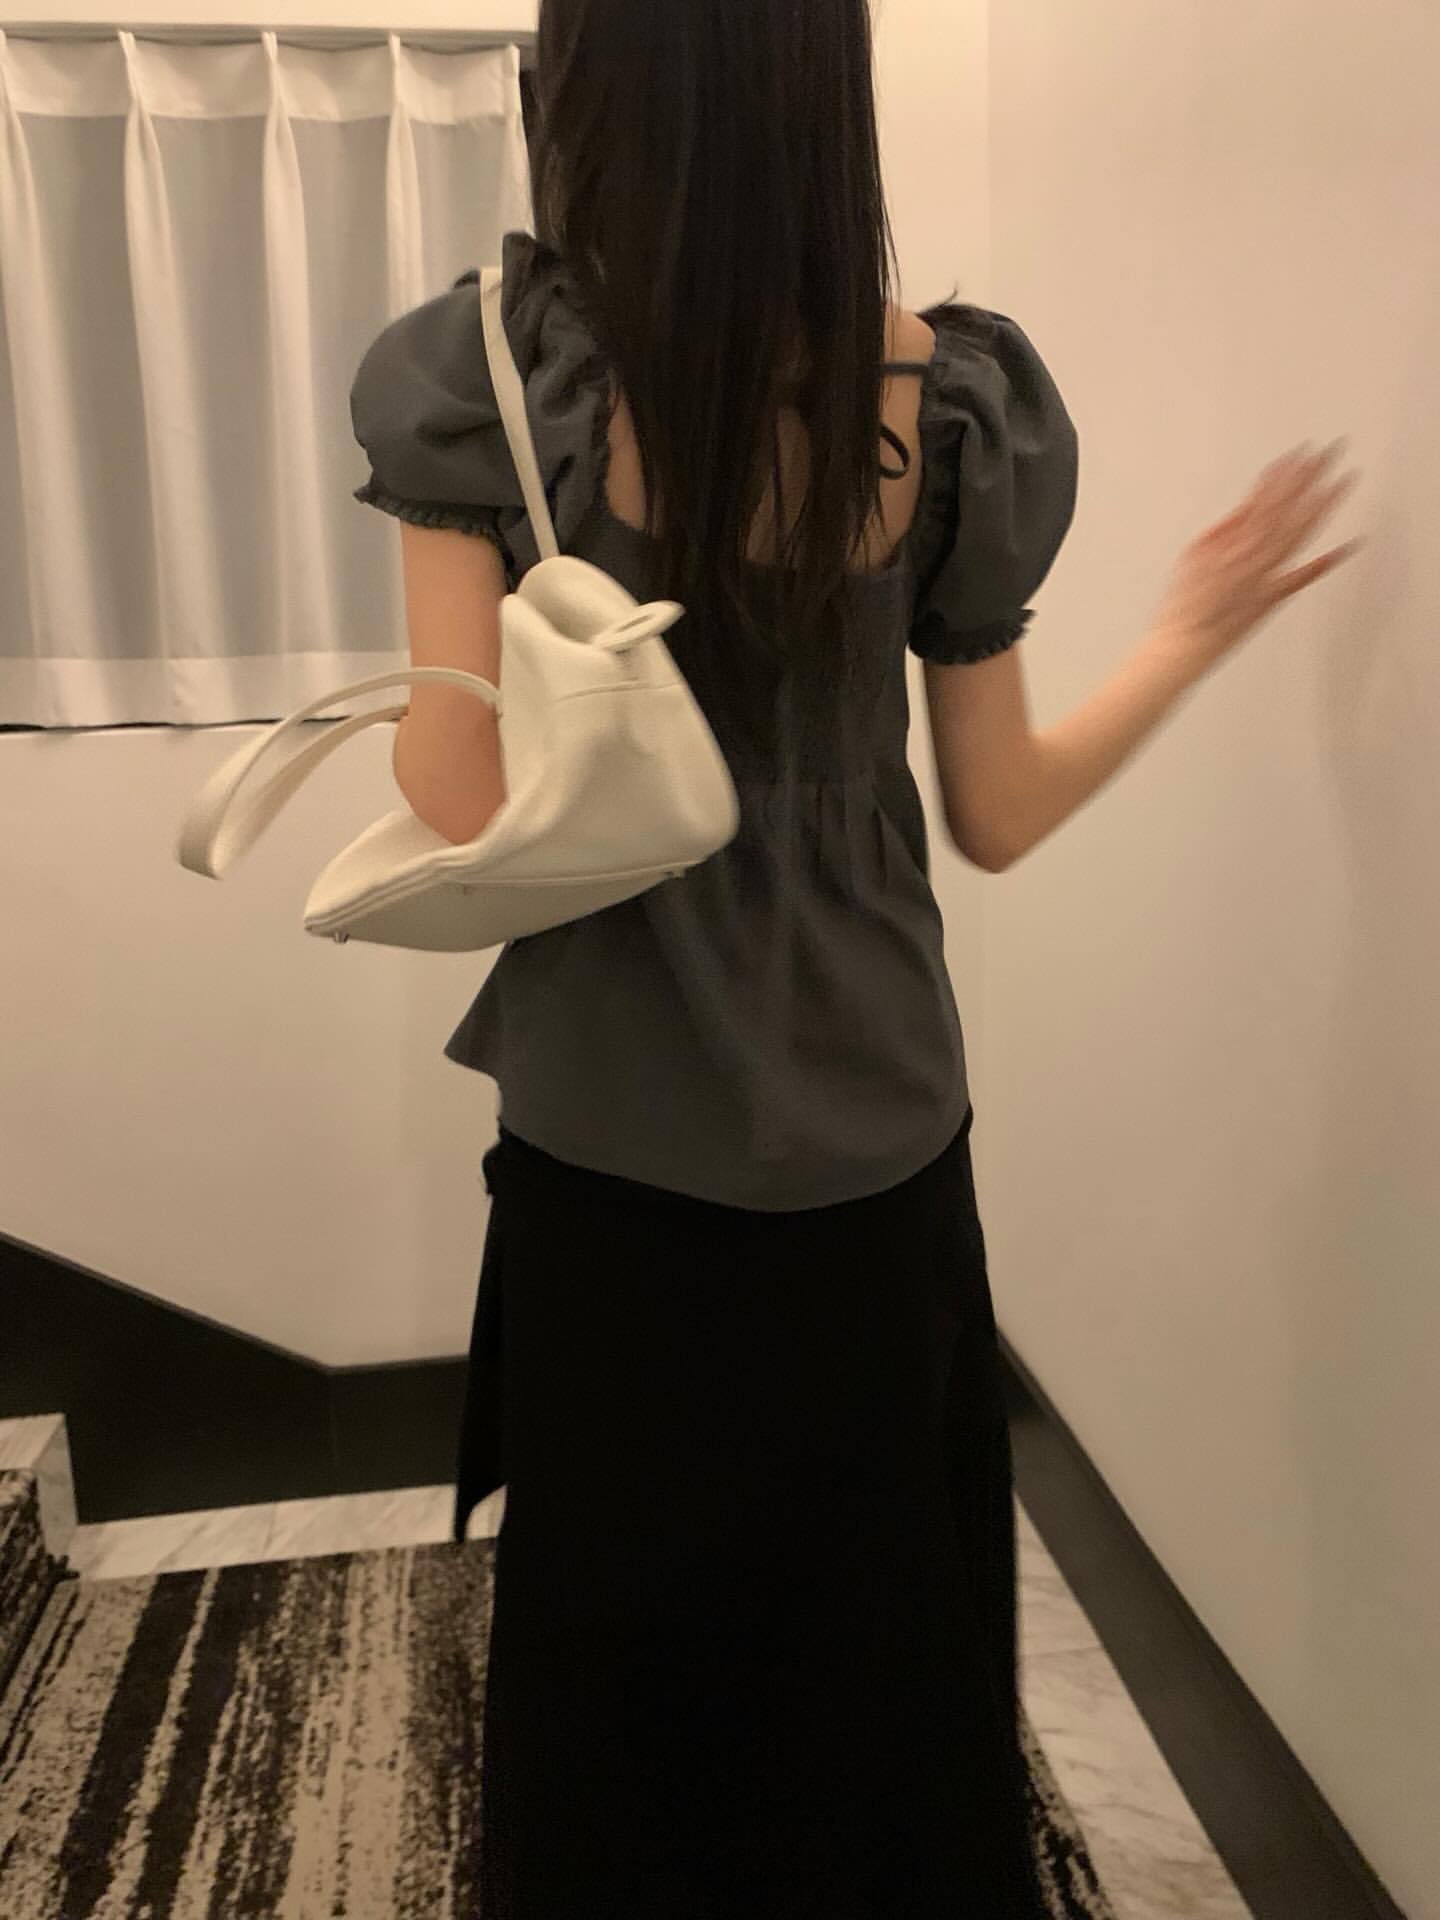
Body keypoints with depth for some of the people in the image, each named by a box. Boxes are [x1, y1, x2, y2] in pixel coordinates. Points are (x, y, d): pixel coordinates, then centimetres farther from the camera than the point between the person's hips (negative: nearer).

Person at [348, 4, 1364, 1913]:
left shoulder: (491, 379, -13)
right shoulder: (952, 402, -7)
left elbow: (467, 809, -17)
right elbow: (1001, 814, -1)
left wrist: (394, 714, 5)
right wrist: (1190, 640, 14)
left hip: (608, 1155, -1)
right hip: (875, 1148, 2)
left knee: (622, 1639, 21)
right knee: (885, 1633, 23)